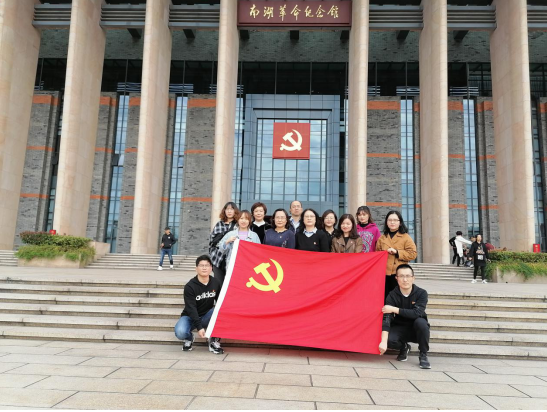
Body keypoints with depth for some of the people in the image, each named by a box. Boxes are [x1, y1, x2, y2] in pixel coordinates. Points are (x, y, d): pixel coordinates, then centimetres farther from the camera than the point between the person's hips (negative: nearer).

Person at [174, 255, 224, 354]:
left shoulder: (215, 283, -5)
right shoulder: (190, 286, -18)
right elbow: (191, 308, -23)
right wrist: (199, 327, -34)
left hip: (207, 317, 3)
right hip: (190, 317, -2)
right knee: (180, 332, -33)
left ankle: (214, 341, -14)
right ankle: (189, 338, 6)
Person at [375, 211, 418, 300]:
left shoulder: (405, 237, 5)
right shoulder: (382, 238, 15)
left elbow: (413, 254, -3)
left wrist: (397, 252, -12)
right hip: (384, 274, 3)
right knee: (385, 299, 3)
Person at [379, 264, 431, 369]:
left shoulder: (421, 293, -13)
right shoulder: (392, 295, -13)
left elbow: (417, 313, -28)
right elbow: (386, 318, -24)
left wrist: (394, 309, -27)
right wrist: (384, 341, -37)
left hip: (416, 330, -1)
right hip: (400, 328, 1)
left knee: (420, 322, -34)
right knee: (389, 340, -29)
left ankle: (423, 355, -12)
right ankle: (404, 347, 8)